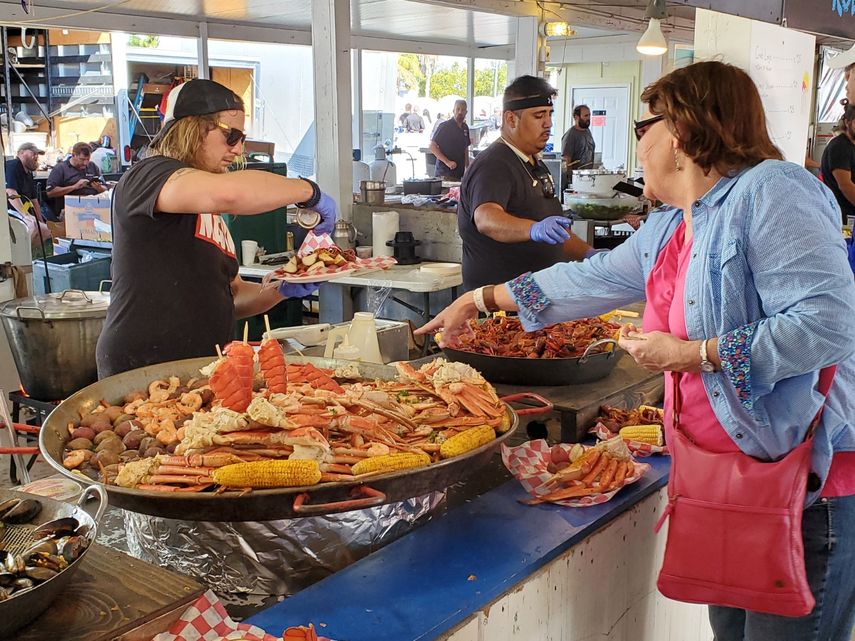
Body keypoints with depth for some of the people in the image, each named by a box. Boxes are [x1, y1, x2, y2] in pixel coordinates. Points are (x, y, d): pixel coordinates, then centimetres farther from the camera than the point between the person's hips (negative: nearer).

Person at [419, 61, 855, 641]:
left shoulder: (771, 190, -16)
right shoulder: (667, 229, 12)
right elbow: (592, 279, 23)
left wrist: (692, 354, -20)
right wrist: (479, 300, 28)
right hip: (727, 476, 8)